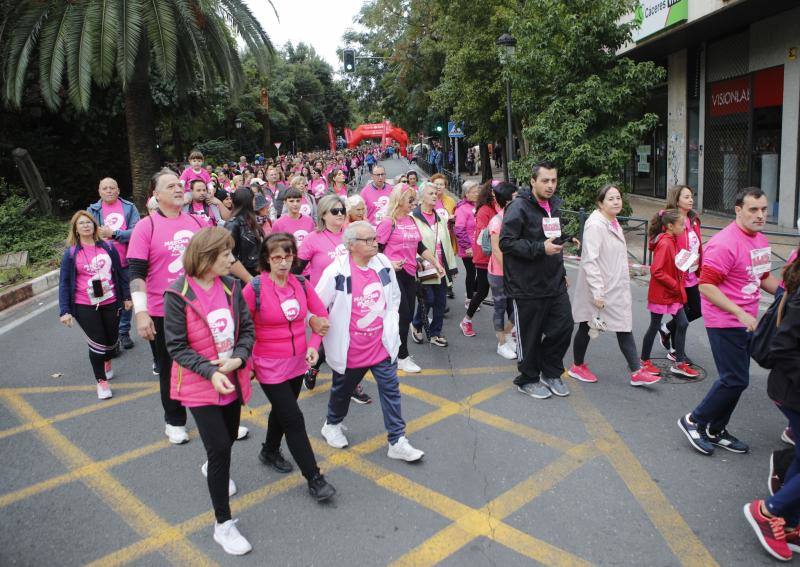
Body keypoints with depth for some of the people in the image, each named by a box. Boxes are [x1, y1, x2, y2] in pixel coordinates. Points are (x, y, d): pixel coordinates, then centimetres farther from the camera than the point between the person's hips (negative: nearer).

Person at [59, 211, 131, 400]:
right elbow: (64, 283, -2)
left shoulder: (108, 248, 2)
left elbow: (120, 272, 10)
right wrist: (65, 311, -7)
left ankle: (107, 363, 47)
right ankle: (101, 381, 16)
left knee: (112, 338, 12)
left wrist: (127, 296, 11)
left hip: (110, 303, 2)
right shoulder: (71, 253, -3)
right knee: (97, 342, -3)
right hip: (85, 306, -2)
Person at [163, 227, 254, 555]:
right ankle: (223, 524, 8)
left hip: (233, 379, 5)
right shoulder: (177, 295, -17)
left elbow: (247, 328, -1)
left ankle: (212, 468, 58)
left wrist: (238, 359, -19)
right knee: (220, 447, -8)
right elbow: (176, 346, -16)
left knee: (228, 439, 22)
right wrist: (211, 372, -25)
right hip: (199, 384, -5)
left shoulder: (231, 286, -4)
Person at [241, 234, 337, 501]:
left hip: (298, 362, 5)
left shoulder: (301, 284, -3)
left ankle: (270, 452, 50)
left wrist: (313, 345, -6)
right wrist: (247, 359, -10)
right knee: (294, 419, -4)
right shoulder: (254, 288, -17)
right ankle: (314, 478, 8)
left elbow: (322, 315, 6)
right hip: (270, 366, -5)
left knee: (282, 410, 24)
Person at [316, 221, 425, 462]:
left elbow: (394, 297, 13)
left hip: (382, 345, 4)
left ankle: (397, 442, 14)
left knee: (390, 390, 4)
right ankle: (332, 425, 46)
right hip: (350, 350, -3)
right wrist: (329, 330, -4)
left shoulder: (383, 264, -4)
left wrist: (390, 323, 9)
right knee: (342, 390, 18)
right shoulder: (337, 272, -19)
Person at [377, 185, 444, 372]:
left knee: (408, 315, 10)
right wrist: (390, 264, -23)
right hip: (394, 274, -7)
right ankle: (402, 358, 8)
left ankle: (399, 351, 24)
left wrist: (436, 262, 13)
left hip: (410, 273, 7)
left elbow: (420, 246, 16)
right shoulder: (388, 222, -11)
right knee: (403, 314, -4)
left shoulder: (411, 220, 10)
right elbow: (376, 248, -11)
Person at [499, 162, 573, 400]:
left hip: (554, 283, 8)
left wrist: (561, 271, 23)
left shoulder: (554, 205, 15)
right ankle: (528, 380, 23)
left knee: (564, 326, 8)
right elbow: (506, 242, -20)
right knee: (530, 335, 4)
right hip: (527, 286, -7)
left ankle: (551, 373, 29)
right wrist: (540, 248, -25)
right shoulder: (518, 207, -13)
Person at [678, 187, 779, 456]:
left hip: (747, 321, 9)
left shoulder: (761, 241, 10)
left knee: (736, 379, 14)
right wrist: (740, 314, -25)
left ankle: (716, 431, 27)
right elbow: (706, 286, -23)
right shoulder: (725, 243, -20)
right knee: (735, 380, -7)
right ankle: (694, 421, 10)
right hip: (725, 321, -9)